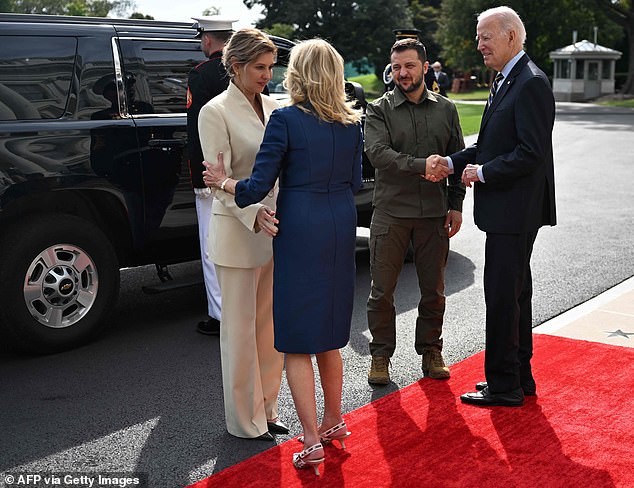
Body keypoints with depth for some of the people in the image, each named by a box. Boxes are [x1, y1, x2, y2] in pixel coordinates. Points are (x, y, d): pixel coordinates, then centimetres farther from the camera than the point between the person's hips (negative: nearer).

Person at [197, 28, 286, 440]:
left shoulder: (271, 106, 10)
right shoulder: (216, 112, -9)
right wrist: (254, 213, -30)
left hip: (275, 227, 6)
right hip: (238, 232, -6)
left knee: (272, 324, 13)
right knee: (241, 328, 5)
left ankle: (267, 408, 28)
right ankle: (246, 420, 18)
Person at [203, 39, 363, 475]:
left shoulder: (285, 120, -13)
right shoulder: (352, 123, 5)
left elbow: (257, 187, -13)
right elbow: (355, 181, 12)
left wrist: (223, 182, 5)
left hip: (300, 230, -6)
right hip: (342, 227, 6)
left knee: (297, 342, 3)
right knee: (329, 334, 20)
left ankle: (312, 443, 5)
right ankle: (334, 423, 32)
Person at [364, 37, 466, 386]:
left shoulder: (445, 109, 10)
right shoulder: (379, 110, 0)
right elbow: (377, 153, -16)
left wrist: (456, 205, 6)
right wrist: (421, 166, -27)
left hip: (434, 213, 3)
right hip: (391, 212, -2)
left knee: (433, 289, 10)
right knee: (382, 290, 3)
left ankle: (430, 351, 25)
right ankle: (381, 354, 17)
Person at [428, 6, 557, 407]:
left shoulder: (532, 84, -16)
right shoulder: (507, 82, 16)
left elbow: (532, 152, -22)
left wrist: (483, 172, -14)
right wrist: (454, 162, 7)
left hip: (514, 210, -10)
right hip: (507, 210, 10)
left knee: (502, 296, -3)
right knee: (515, 294, 17)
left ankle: (503, 386, 8)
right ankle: (520, 377, 29)